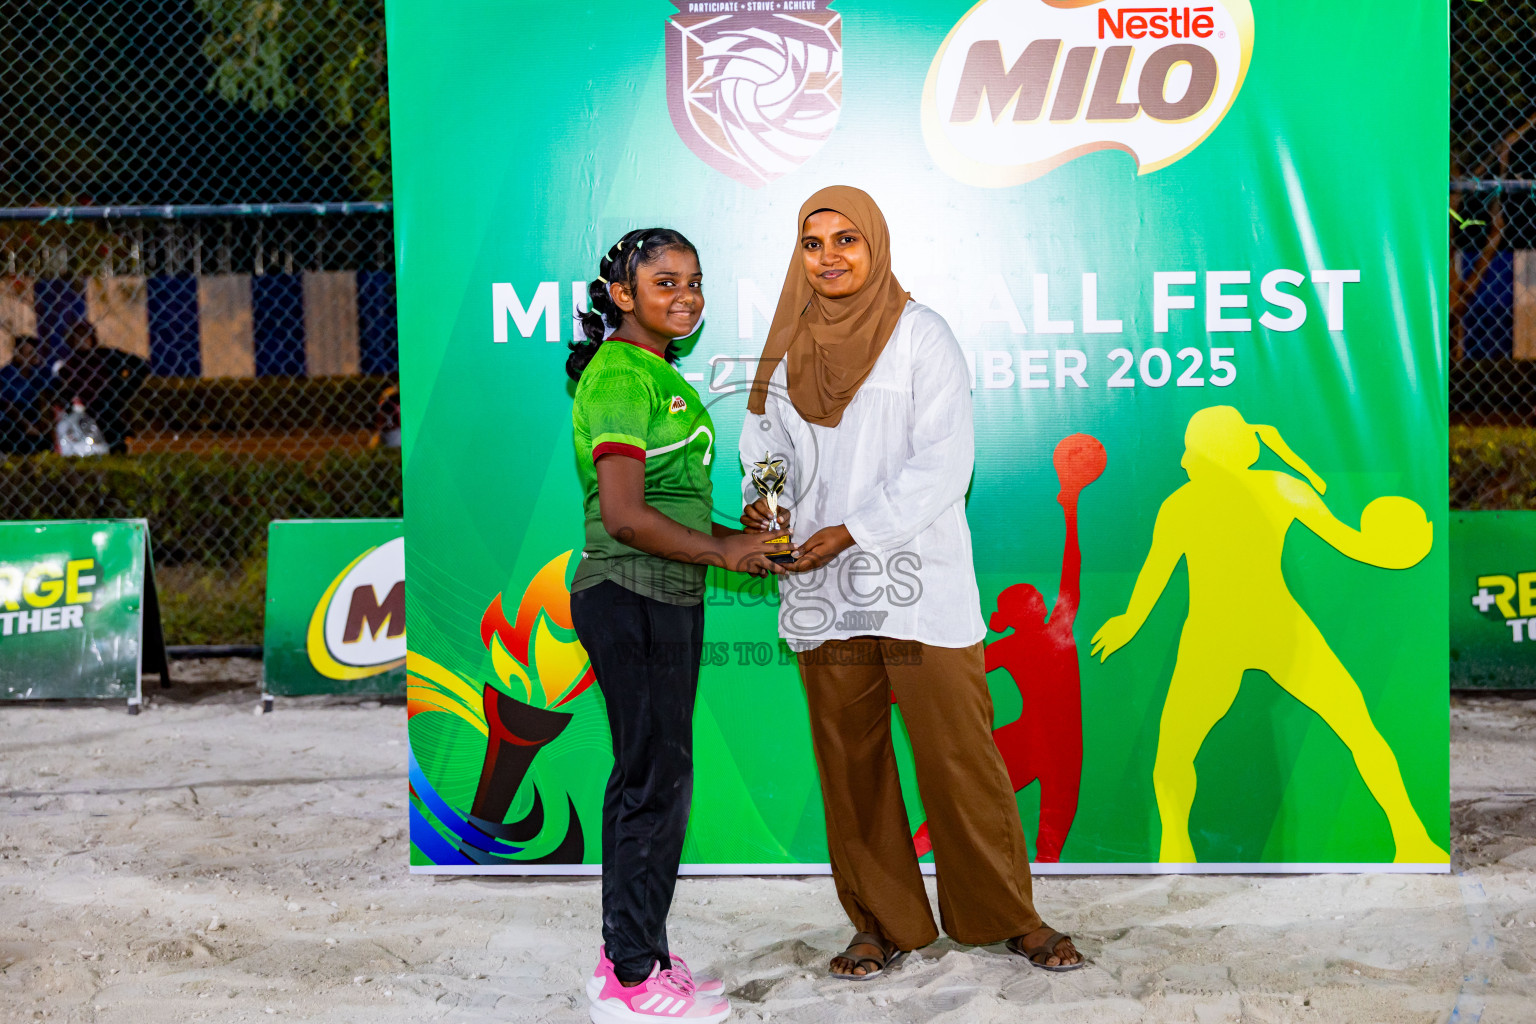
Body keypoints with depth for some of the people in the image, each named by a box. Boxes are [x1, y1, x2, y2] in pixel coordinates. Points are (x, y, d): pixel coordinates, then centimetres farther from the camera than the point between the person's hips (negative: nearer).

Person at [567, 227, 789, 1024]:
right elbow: (625, 515, -21)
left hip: (663, 599, 10)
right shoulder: (621, 375, -14)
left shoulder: (659, 374, 17)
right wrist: (724, 552, -12)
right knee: (655, 779, -5)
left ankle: (630, 956, 23)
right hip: (631, 599, -10)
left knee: (646, 777, 14)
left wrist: (745, 537, 11)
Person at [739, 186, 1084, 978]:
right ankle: (881, 922, 19)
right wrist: (764, 498, -7)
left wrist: (853, 530, -16)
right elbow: (764, 431, 16)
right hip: (822, 588, 4)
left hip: (917, 583, -4)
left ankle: (1008, 915, 12)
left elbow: (943, 464, -9)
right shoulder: (790, 344, 11)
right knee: (849, 757, 7)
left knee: (957, 750, -3)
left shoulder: (920, 335, -3)